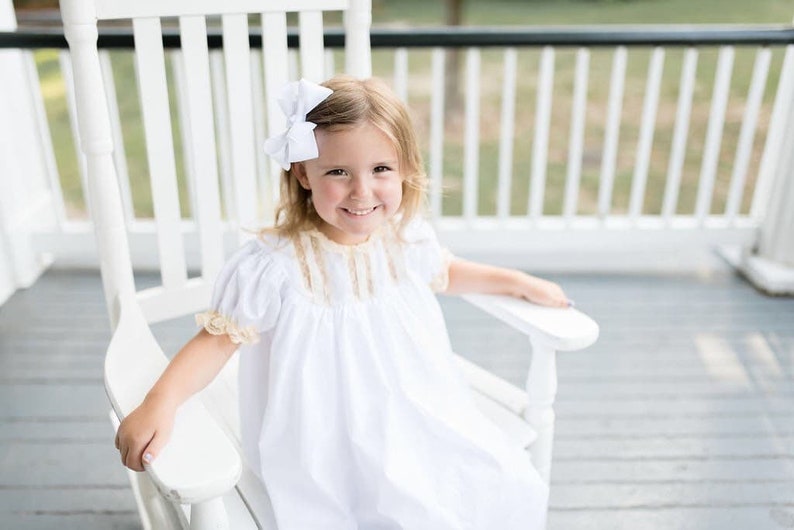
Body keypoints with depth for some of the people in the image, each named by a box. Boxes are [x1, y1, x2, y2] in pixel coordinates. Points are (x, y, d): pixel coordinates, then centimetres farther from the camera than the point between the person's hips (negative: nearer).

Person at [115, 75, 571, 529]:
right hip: (328, 444, -5)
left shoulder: (408, 239, -5)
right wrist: (161, 401, -31)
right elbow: (218, 339, -17)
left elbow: (444, 272, 18)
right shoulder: (274, 266, -23)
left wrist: (518, 282, 19)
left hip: (419, 417, 6)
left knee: (505, 488, 2)